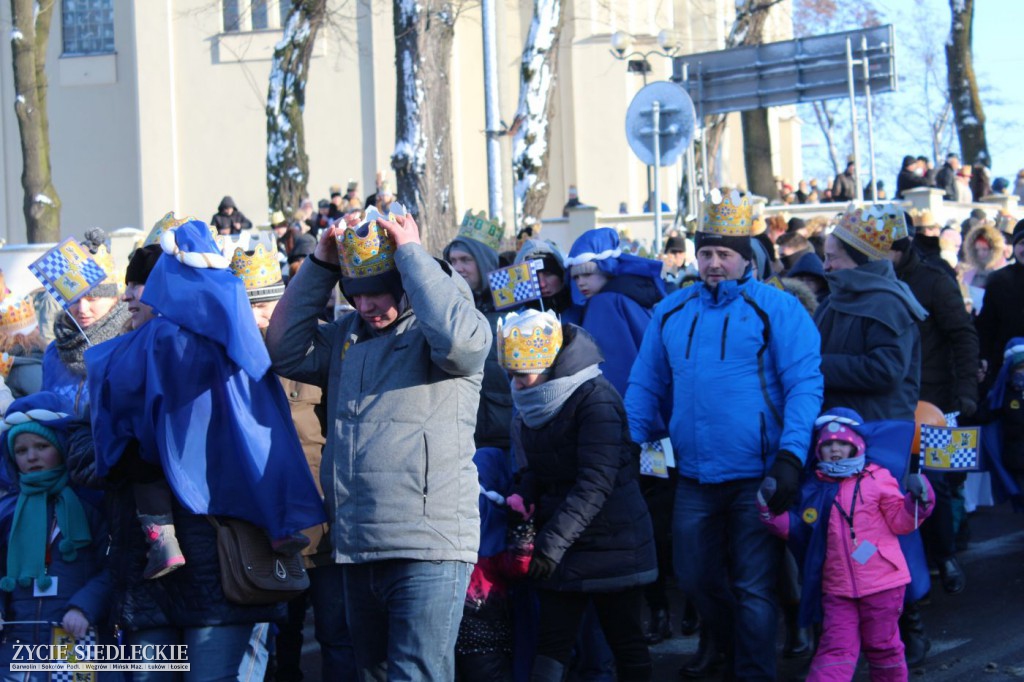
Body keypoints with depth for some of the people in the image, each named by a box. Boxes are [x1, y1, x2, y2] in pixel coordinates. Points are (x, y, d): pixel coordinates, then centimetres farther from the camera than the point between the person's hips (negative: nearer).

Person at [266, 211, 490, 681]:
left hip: (428, 552, -7)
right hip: (358, 552, 7)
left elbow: (460, 338, -25)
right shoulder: (347, 335, 18)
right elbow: (286, 351, 12)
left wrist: (412, 252, -15)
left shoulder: (432, 329, -3)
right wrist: (319, 266, 6)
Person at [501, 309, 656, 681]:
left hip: (611, 541, -7)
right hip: (560, 547, 7)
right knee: (552, 640, 0)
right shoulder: (532, 403, 7)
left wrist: (553, 539, -29)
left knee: (625, 640, 3)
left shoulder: (595, 398, -17)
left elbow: (596, 482, -24)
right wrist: (523, 497, -6)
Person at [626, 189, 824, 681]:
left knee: (753, 588, 2)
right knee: (695, 578, 15)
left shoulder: (776, 308, -4)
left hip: (756, 476, -5)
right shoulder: (671, 312, 10)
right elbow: (645, 386, 15)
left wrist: (792, 456, -19)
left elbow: (804, 383, -9)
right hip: (694, 476, 5)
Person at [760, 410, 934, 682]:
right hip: (837, 589, 2)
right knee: (837, 648, -3)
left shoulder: (877, 479, -1)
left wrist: (916, 501, -20)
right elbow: (796, 527, 6)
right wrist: (771, 509, -8)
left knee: (882, 645, 10)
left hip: (881, 583, -2)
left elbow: (900, 521, -3)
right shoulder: (814, 489, 6)